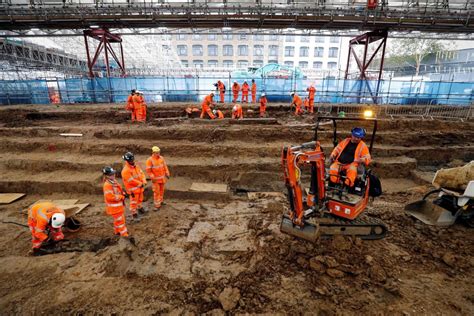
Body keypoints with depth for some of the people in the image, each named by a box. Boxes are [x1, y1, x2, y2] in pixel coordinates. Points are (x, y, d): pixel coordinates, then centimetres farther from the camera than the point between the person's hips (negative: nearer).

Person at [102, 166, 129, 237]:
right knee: (120, 220, 2)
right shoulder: (107, 185, -26)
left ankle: (117, 231, 42)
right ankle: (124, 234, 13)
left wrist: (124, 194, -3)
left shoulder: (114, 181, 3)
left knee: (118, 219, 24)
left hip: (119, 205, 9)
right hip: (114, 207, -9)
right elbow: (110, 197, -31)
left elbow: (119, 190, 17)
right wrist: (122, 196, -24)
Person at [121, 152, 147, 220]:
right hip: (133, 189, -8)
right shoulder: (125, 170, -24)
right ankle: (134, 213, 21)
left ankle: (140, 207, 48)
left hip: (140, 187, 8)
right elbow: (131, 180, -24)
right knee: (134, 201, 4)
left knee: (140, 198, 25)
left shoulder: (136, 166, 1)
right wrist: (140, 184, -17)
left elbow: (142, 173, 3)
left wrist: (144, 182, -13)